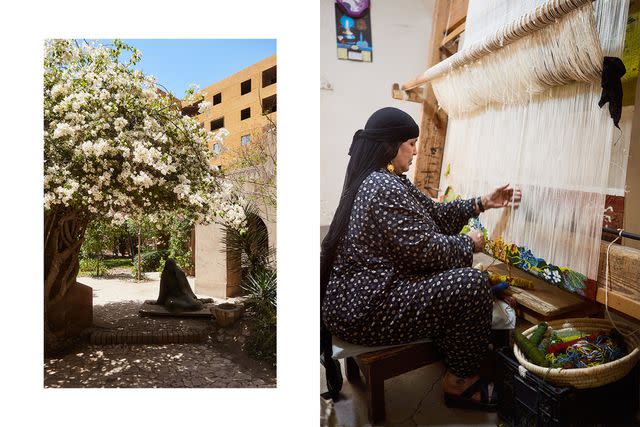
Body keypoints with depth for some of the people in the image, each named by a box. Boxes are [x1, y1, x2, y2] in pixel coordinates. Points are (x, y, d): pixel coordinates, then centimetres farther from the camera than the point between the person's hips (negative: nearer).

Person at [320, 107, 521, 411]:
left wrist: (483, 203, 10)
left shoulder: (381, 180, 12)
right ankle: (459, 383, 6)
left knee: (456, 271, 18)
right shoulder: (385, 188, -21)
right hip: (365, 310, -11)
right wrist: (469, 244, -5)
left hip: (362, 294, 11)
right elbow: (424, 248, -23)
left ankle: (450, 354, 28)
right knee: (473, 284, -13)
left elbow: (434, 214, 15)